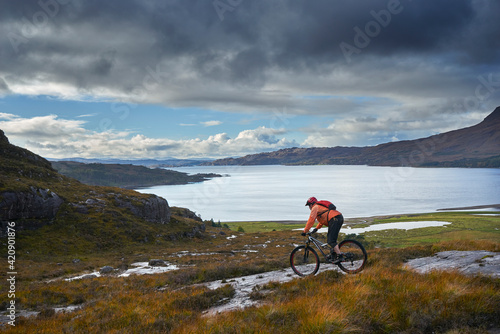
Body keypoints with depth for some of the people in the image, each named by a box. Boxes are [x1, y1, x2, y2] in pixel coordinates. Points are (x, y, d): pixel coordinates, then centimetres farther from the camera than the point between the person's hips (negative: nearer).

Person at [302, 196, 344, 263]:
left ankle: (339, 256, -18)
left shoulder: (315, 208, 4)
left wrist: (305, 231, 4)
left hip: (334, 219, -10)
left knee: (331, 240, -12)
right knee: (330, 238, 21)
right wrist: (317, 228, 42)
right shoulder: (320, 207, 33)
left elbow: (311, 220, -1)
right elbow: (323, 219, 41)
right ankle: (333, 253, 24)